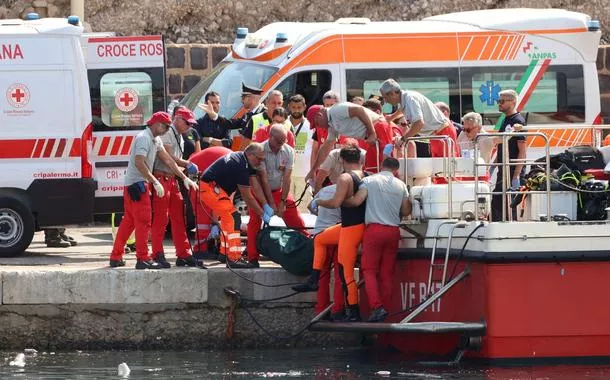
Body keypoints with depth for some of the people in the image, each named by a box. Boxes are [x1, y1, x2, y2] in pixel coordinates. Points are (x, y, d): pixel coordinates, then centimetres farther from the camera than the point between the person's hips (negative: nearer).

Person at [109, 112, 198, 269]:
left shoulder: (156, 140, 15)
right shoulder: (144, 138, -16)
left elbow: (168, 160, 15)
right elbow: (139, 163, -25)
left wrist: (184, 178, 9)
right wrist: (155, 182, -27)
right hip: (137, 183, -10)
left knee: (129, 221, 12)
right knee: (143, 221, -9)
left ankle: (116, 257, 15)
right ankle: (143, 259, -9)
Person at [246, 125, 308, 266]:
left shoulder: (288, 151, -12)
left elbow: (287, 177, -12)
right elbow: (263, 178, -23)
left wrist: (283, 201, -16)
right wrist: (271, 203, -23)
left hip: (280, 190, 3)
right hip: (261, 190, -3)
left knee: (296, 221, -3)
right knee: (255, 222, -9)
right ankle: (253, 258, -5)